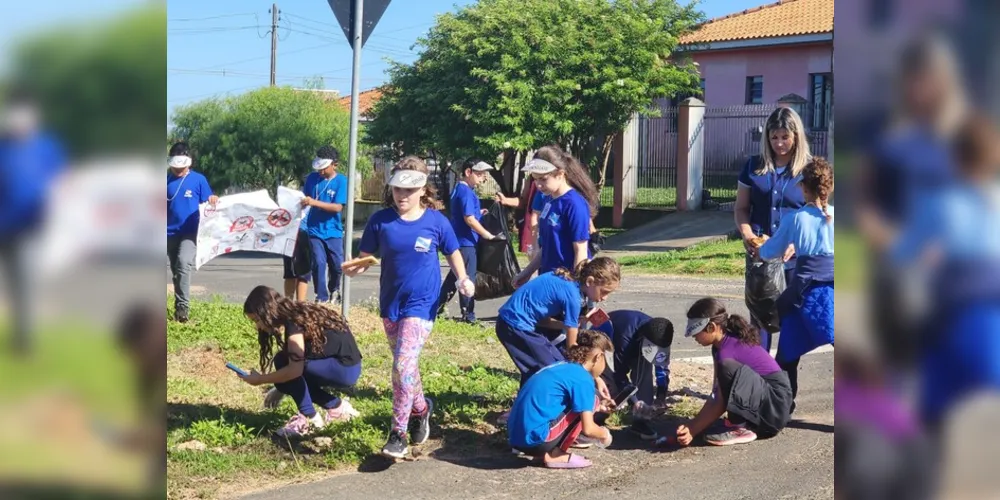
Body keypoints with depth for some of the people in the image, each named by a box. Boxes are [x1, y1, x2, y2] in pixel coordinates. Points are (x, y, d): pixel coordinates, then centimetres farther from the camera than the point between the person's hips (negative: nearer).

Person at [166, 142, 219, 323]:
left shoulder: (198, 179, -1)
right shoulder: (166, 179, 5)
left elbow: (209, 204, 3)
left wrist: (213, 200, -18)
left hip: (190, 232, -4)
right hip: (170, 233, 4)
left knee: (183, 264, -23)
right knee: (176, 270, 11)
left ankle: (183, 306, -22)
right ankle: (179, 306, 21)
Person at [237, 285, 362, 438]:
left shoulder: (293, 321, -19)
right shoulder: (297, 314, 8)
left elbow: (295, 369, -28)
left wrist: (260, 379, -16)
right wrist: (279, 388, 15)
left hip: (345, 369, -10)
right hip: (344, 367, 10)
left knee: (284, 362, -17)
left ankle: (308, 418, -8)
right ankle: (337, 407, 13)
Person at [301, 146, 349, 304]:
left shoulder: (341, 181, -7)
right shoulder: (312, 178, 2)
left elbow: (338, 207, -15)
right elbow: (304, 197, 13)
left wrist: (314, 202, -24)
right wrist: (302, 201, -11)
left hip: (333, 231, -1)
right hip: (314, 230, 1)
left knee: (337, 264, 4)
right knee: (319, 263, -7)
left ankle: (334, 291, 32)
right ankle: (321, 297, 3)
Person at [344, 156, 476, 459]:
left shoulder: (436, 221, -8)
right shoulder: (380, 221, -5)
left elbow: (453, 253, 6)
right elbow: (366, 257, -2)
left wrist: (463, 280, -10)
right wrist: (354, 269, -24)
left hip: (422, 304, -4)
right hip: (390, 304, 4)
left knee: (404, 364, -16)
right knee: (405, 364, 17)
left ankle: (398, 434, -7)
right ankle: (421, 408, 43)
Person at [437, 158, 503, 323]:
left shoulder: (459, 189, 12)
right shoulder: (466, 192, -18)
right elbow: (469, 219, -23)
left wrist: (478, 213, 11)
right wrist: (489, 235, -20)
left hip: (459, 240, 10)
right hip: (465, 241, -10)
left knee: (455, 275, 18)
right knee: (468, 278, -3)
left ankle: (438, 307, 23)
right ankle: (468, 315, 3)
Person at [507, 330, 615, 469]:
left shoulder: (562, 366, 18)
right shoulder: (583, 379, -8)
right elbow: (588, 429, -11)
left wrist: (597, 406, 38)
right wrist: (604, 434, 10)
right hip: (535, 438, -9)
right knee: (592, 398, 1)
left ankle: (544, 451, 10)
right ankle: (555, 455, 0)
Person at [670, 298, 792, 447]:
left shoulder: (728, 349, -19)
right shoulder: (721, 345, 8)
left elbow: (720, 403, -18)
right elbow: (716, 395, 6)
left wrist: (692, 431, -17)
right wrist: (692, 425, 0)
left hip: (776, 403, -10)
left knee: (729, 368, -31)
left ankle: (739, 428, -16)